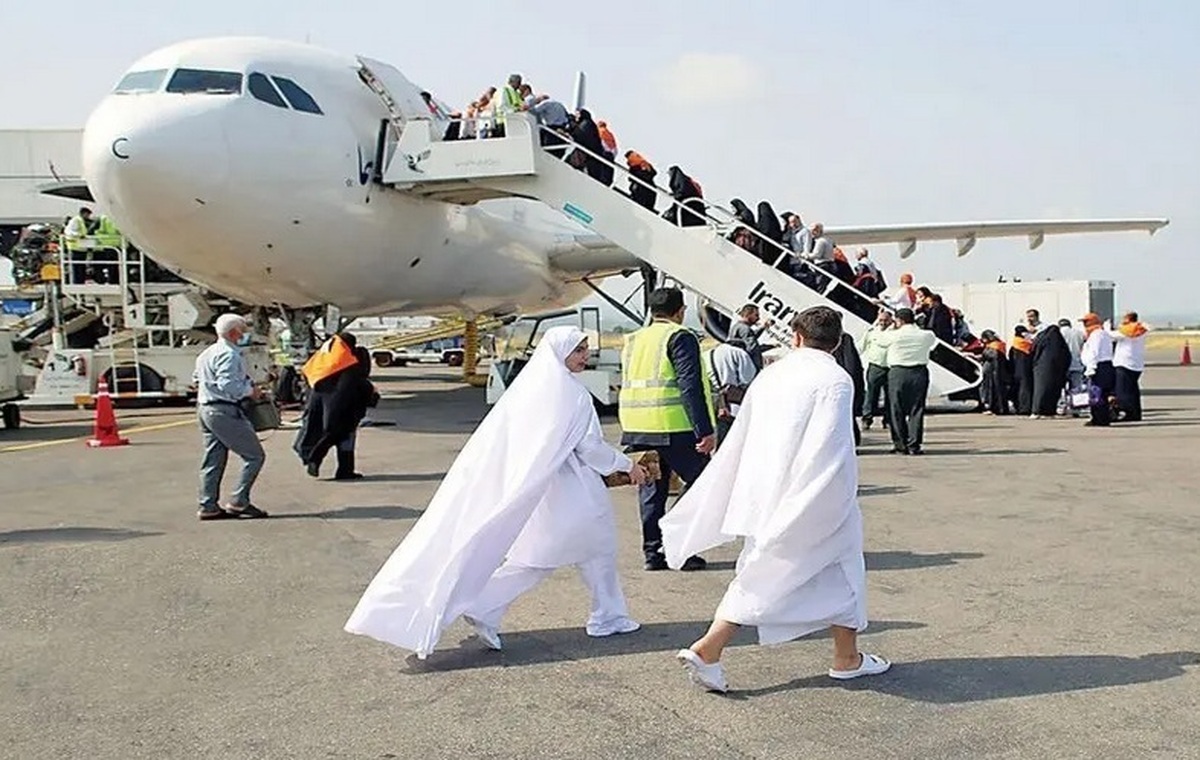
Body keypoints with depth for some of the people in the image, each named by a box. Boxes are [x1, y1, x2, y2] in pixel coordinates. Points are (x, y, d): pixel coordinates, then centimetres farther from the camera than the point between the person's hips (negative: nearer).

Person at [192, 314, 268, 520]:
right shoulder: (229, 355, -15)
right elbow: (227, 384, -26)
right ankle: (238, 501, -5)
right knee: (255, 456, -4)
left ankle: (208, 505, 14)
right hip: (225, 412, -10)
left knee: (213, 460, 13)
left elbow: (197, 379, 23)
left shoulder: (206, 354, 16)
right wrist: (251, 391, -13)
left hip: (205, 408, 10)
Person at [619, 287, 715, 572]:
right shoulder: (680, 337, -5)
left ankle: (653, 551, 13)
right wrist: (705, 430, -16)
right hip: (674, 428, -7)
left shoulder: (633, 340, 18)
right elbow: (691, 387, -15)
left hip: (636, 429, 7)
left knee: (651, 490, 13)